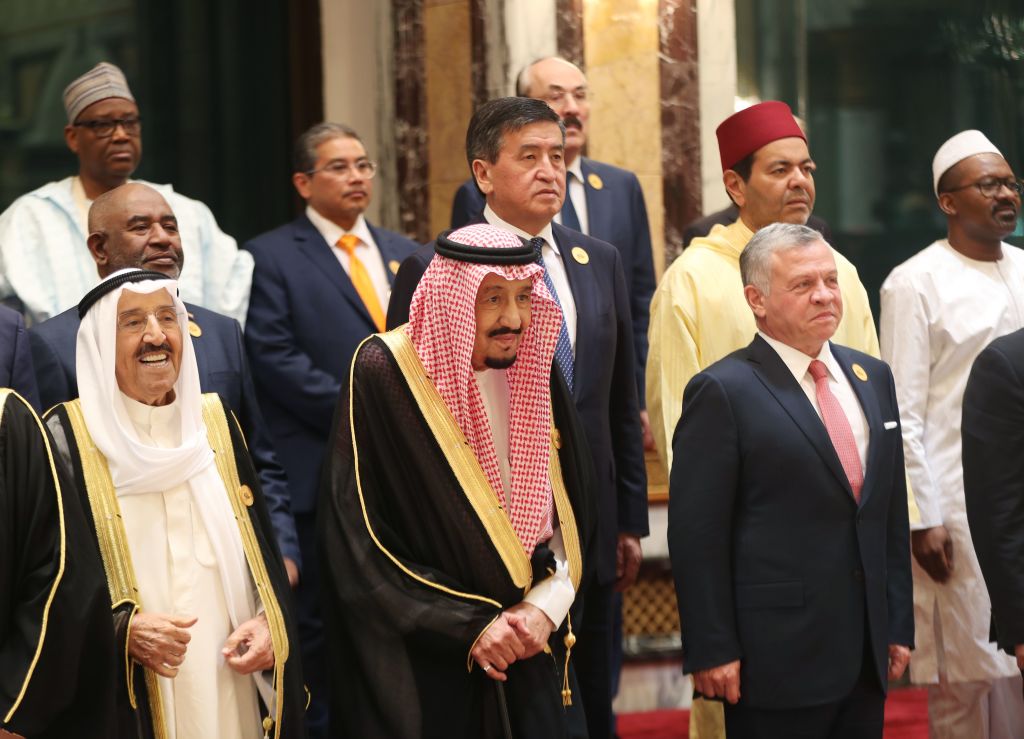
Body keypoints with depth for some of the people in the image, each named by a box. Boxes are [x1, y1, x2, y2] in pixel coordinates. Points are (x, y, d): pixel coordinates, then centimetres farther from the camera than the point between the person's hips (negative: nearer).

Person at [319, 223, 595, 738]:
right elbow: (356, 538, -14)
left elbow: (571, 518, 8)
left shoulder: (533, 373, 3)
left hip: (530, 655, 5)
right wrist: (467, 626, -15)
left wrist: (546, 607, -8)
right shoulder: (383, 374, -13)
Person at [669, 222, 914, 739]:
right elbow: (697, 535, -10)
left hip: (866, 657, 6)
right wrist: (713, 652, -13)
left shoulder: (872, 378, 13)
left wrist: (899, 625, 13)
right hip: (778, 658, -6)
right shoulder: (722, 392, -8)